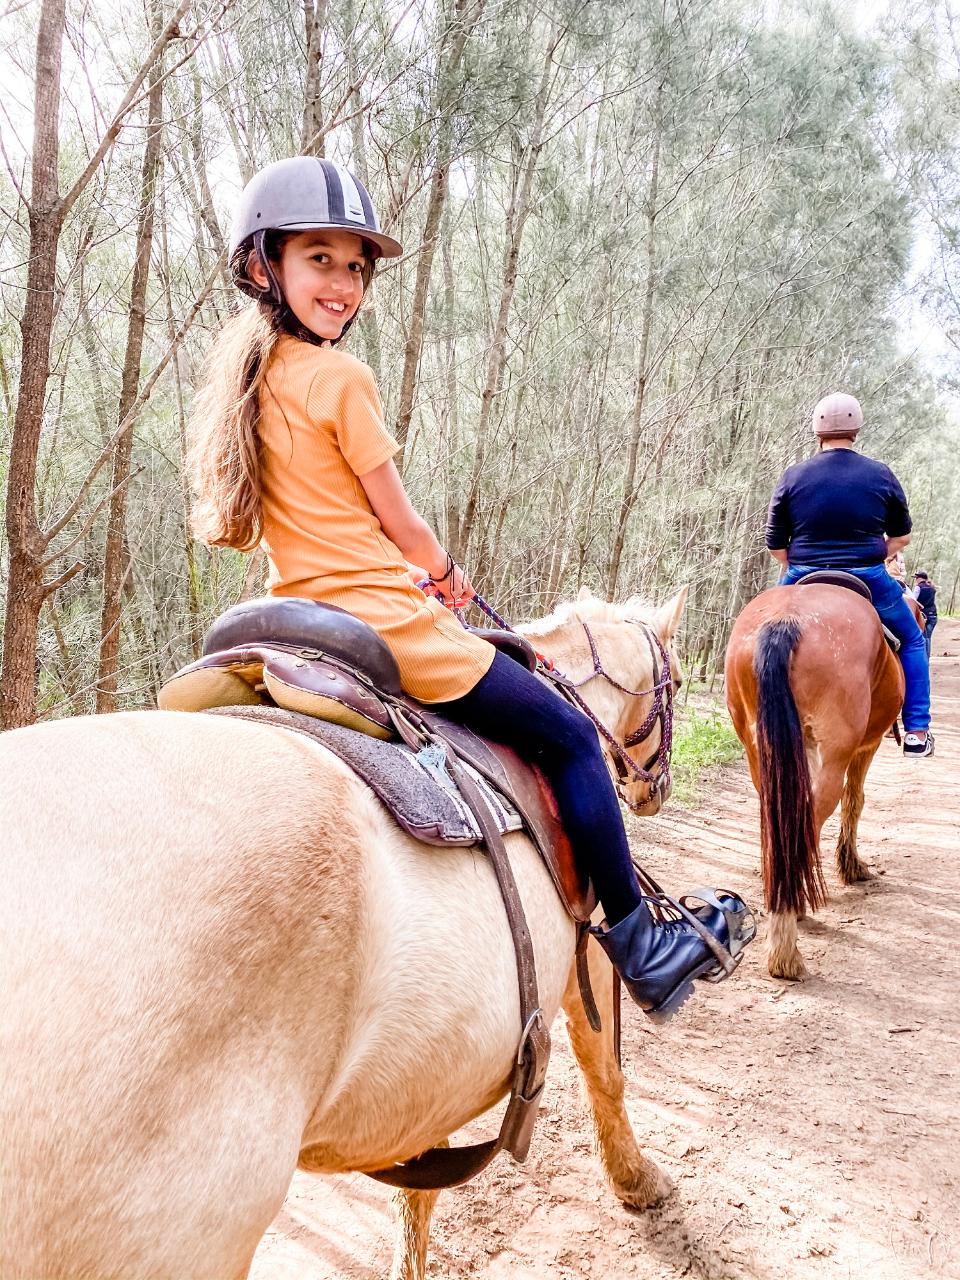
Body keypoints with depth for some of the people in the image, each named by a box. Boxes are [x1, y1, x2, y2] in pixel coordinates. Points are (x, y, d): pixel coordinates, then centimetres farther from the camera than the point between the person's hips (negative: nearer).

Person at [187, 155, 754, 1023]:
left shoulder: (244, 378, 11)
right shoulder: (341, 378, -14)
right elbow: (401, 524, -8)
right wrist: (447, 574, 13)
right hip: (388, 621, -9)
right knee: (570, 736, 4)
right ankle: (642, 944, 11)